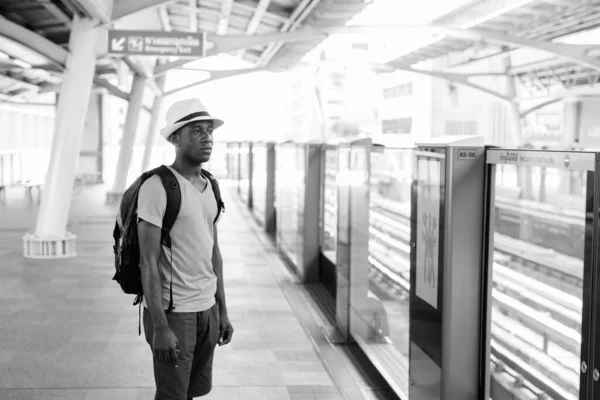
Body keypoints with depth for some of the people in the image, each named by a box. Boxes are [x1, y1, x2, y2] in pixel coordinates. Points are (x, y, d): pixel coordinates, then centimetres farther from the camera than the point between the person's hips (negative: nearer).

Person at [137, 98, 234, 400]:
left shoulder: (209, 188, 9)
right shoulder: (157, 187, -16)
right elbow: (148, 262, -18)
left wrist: (222, 312, 14)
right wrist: (159, 327, -22)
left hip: (207, 309, 8)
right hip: (172, 312, -8)